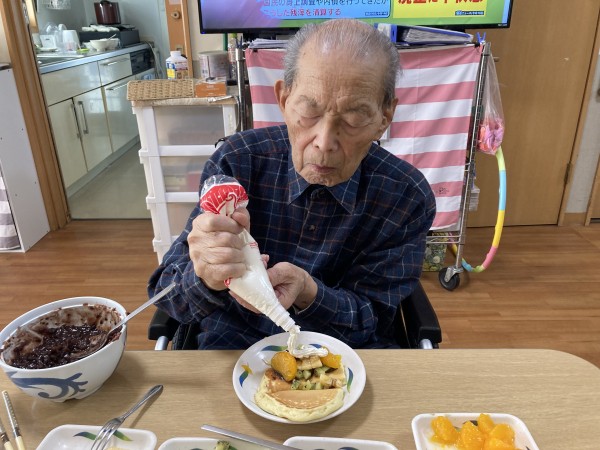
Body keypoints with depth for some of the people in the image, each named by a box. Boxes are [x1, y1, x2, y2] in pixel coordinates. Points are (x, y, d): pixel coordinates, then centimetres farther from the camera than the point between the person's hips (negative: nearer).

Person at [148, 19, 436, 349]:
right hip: (235, 346, 1)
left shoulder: (408, 198, -14)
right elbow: (167, 292, -13)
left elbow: (371, 319, -8)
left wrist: (307, 292, -29)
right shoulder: (237, 162, -15)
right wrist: (206, 277, -37)